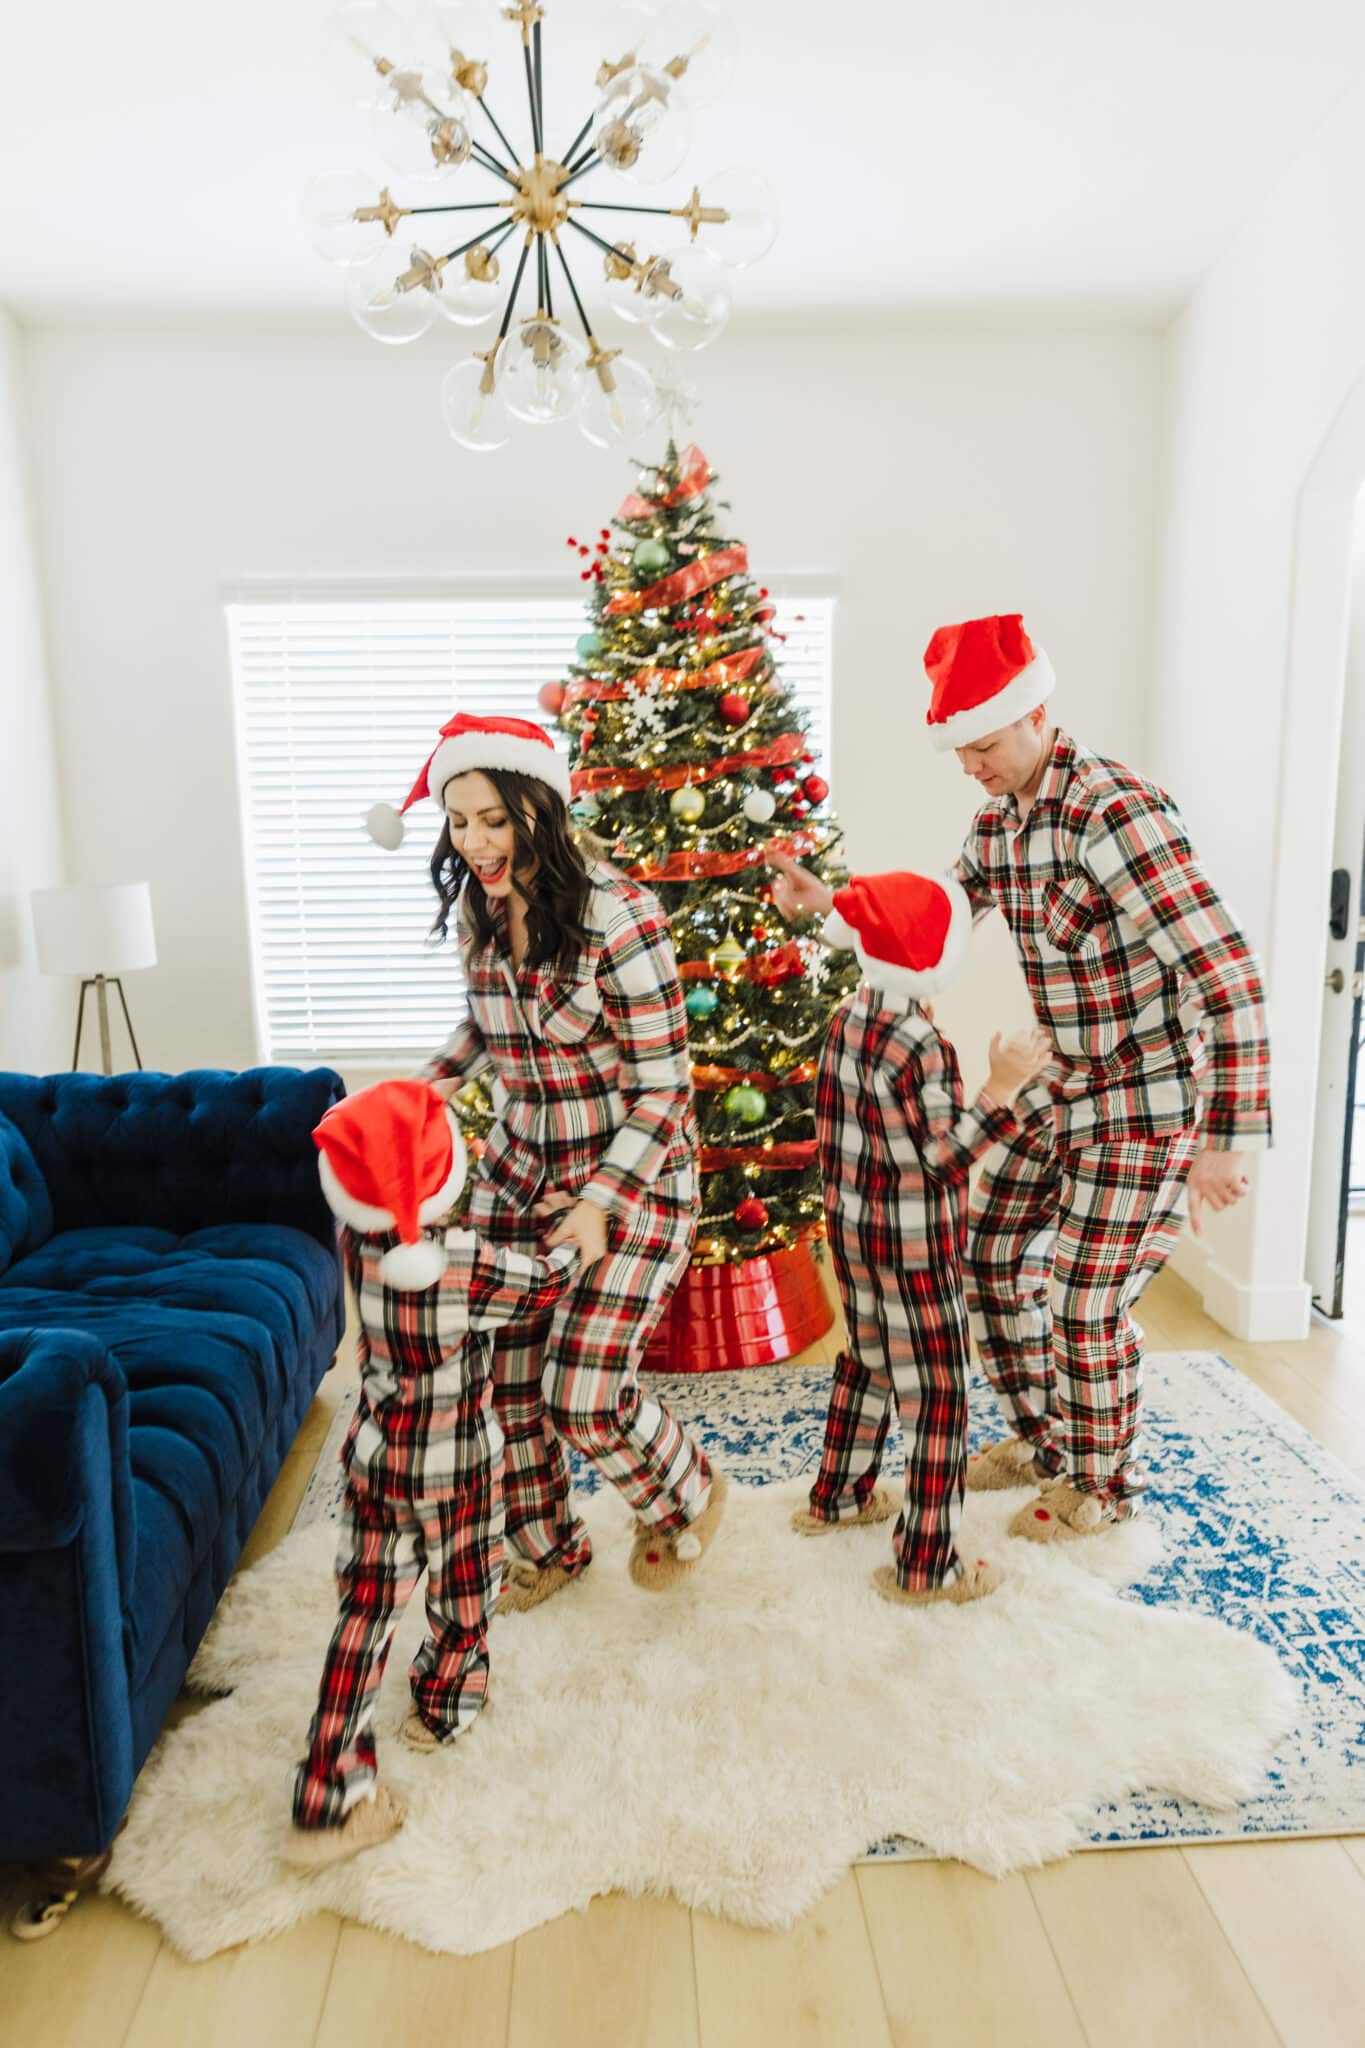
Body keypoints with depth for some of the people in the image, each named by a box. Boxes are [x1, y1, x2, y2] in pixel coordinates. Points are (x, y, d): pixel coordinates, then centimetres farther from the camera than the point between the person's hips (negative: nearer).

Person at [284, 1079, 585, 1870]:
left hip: (374, 1457, 4)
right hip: (458, 1467, -4)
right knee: (465, 1596, 23)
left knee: (365, 1613, 13)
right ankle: (445, 1704, 47)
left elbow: (380, 1214, 10)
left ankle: (329, 1799, 17)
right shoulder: (469, 1269, -28)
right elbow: (550, 1280, -10)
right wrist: (583, 1233, 9)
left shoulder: (356, 1242, -14)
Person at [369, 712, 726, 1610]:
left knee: (583, 1398, -9)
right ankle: (550, 1545, 35)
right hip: (519, 1166, 6)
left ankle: (687, 1500, 25)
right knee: (499, 1376, 6)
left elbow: (662, 1091, -18)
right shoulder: (478, 909, 0)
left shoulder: (618, 915, -21)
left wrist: (598, 1205, -26)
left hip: (631, 1173, -6)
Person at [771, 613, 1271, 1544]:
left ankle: (1108, 1482, 28)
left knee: (1085, 1303, 0)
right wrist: (838, 904, -3)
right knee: (991, 1257, 13)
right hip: (1068, 1087, 8)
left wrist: (1228, 1137, -28)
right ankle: (1044, 1440, 36)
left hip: (1153, 1099, -8)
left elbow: (1226, 973, -28)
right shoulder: (997, 823, 2)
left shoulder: (1116, 814, -25)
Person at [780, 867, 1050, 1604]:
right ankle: (925, 1564, 15)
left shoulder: (846, 1017, 1)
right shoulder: (919, 1046, -24)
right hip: (913, 1243, -9)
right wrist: (1001, 1088, -21)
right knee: (935, 1393, 4)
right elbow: (942, 1155, -21)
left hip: (852, 1228, 9)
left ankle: (838, 1496, 41)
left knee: (868, 1361, 25)